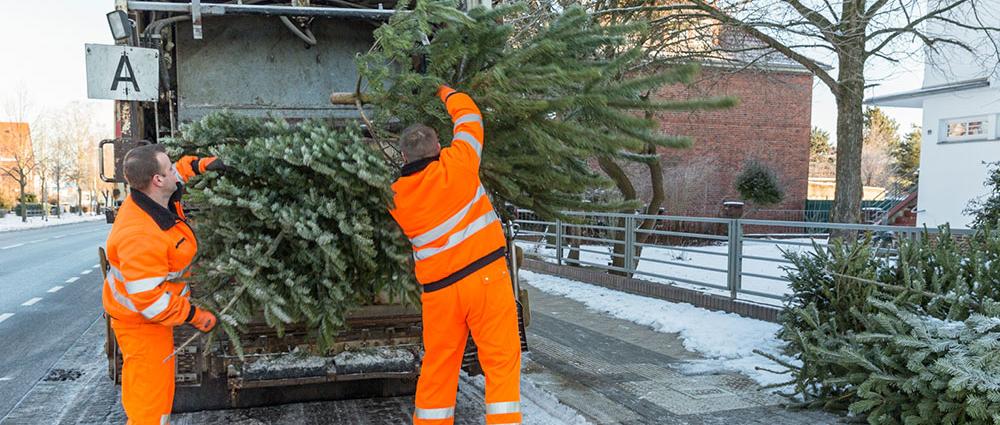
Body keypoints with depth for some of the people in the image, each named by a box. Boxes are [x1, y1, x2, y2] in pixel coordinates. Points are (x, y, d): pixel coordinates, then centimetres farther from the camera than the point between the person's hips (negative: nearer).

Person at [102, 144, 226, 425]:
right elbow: (150, 301, -33)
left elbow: (178, 171, 16)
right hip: (140, 321, -10)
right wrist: (196, 318, -24)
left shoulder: (156, 195, -10)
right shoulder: (141, 237, -37)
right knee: (150, 390, 0)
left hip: (152, 310, 10)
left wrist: (201, 164, 0)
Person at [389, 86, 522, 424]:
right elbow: (468, 114, 9)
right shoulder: (456, 165, -6)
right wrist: (444, 91, 25)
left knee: (437, 366, 14)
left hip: (438, 288, 4)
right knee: (501, 360, 1)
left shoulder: (396, 196, 3)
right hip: (485, 276, -3)